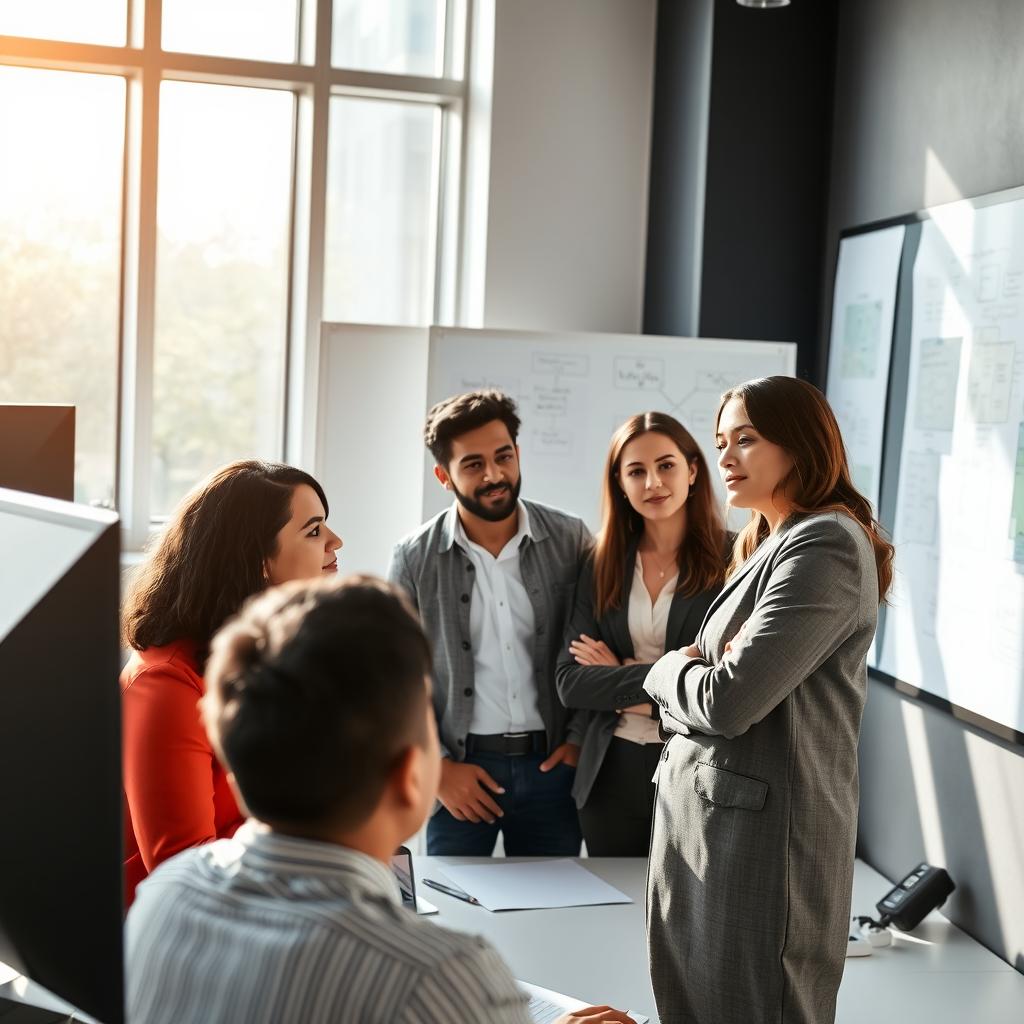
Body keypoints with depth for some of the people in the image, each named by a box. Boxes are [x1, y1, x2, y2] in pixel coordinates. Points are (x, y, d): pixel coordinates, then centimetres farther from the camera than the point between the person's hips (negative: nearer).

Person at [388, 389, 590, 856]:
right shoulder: (415, 558, -3)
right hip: (461, 771, -1)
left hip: (549, 764, 1)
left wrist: (578, 737, -1)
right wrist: (437, 766, -6)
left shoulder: (570, 540, -1)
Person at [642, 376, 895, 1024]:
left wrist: (669, 669, -1)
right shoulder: (767, 546, 16)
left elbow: (726, 700, -22)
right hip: (703, 814, 9)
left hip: (759, 827, -9)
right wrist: (694, 668, -8)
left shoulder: (826, 546, -16)